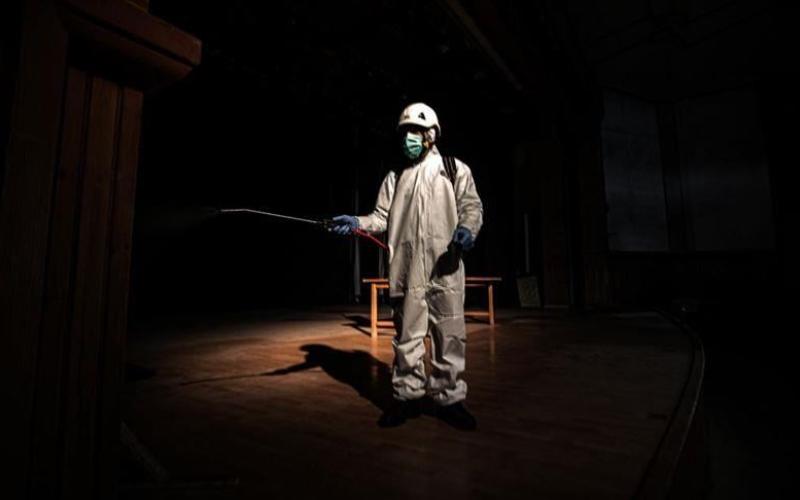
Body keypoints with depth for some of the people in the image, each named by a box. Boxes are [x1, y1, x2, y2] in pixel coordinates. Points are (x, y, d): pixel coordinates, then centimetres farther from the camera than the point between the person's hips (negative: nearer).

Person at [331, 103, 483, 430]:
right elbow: (383, 218, 12)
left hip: (445, 267, -2)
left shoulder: (455, 169, 12)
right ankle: (407, 396, 21)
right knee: (407, 335, 7)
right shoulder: (394, 178, 18)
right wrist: (357, 222, -6)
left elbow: (471, 205, 5)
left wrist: (466, 228, -16)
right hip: (406, 268, 2)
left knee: (450, 335, 3)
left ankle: (449, 398, 19)